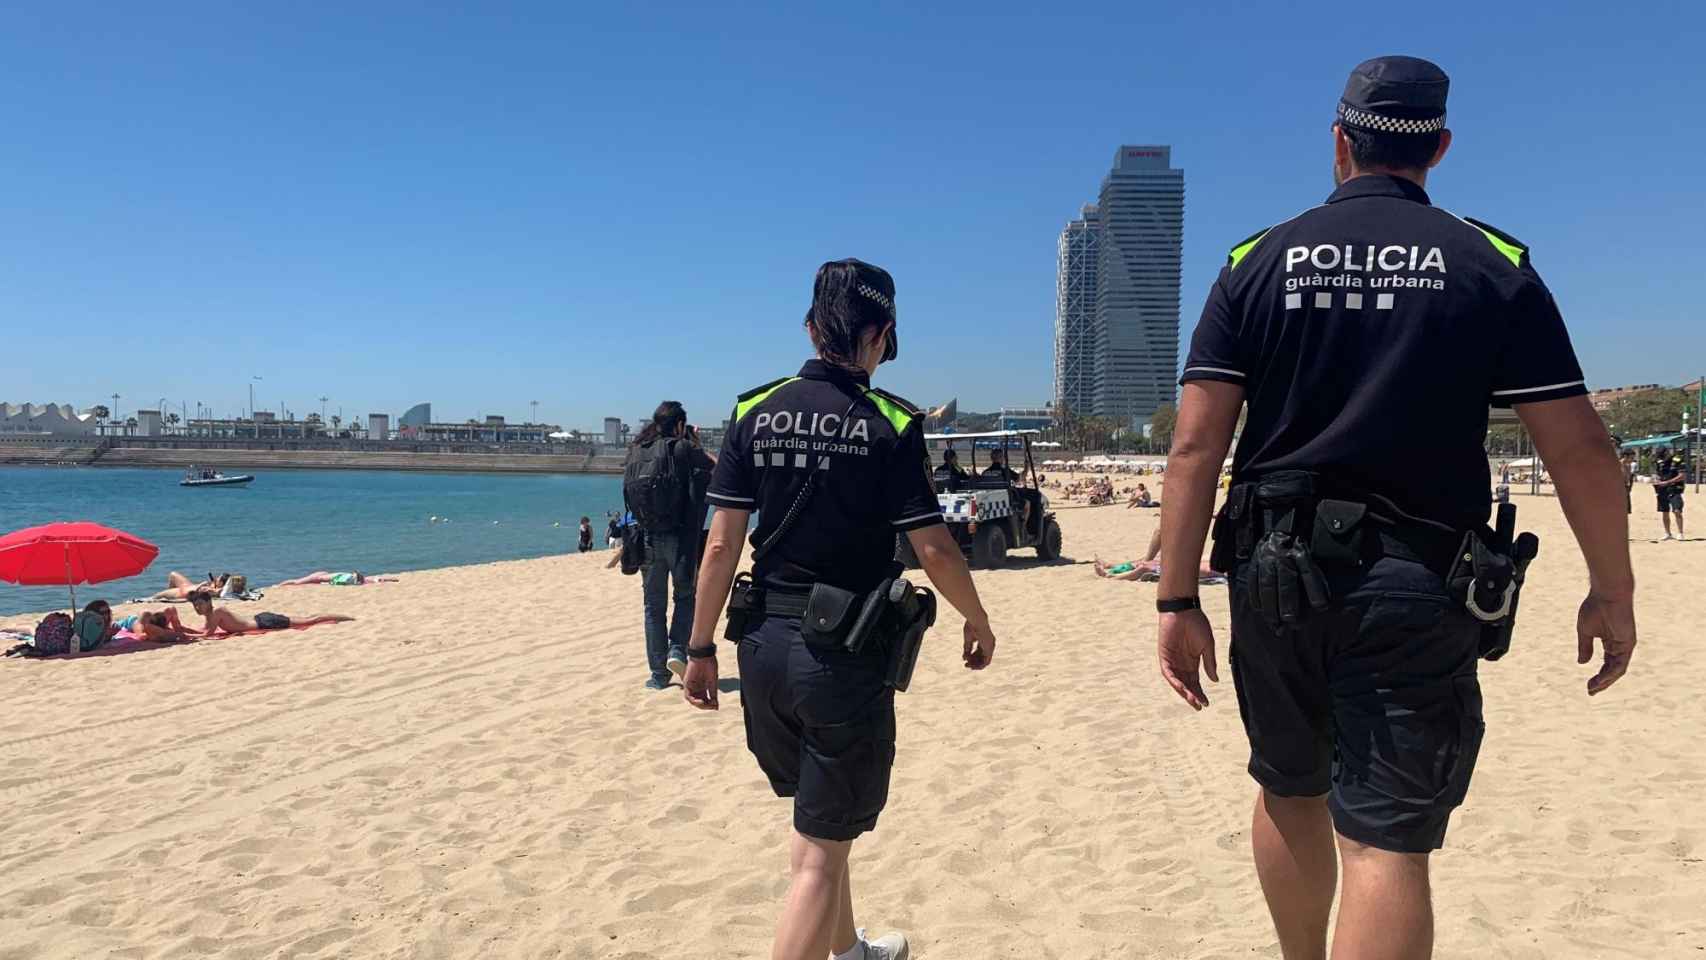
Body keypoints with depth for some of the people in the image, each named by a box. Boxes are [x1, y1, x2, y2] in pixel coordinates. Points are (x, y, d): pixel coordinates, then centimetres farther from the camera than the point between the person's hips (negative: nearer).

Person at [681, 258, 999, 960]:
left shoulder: (755, 410, 1)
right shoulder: (889, 424, -9)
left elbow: (722, 545, -1)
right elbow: (933, 550, -9)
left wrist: (701, 649, 7)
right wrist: (978, 621, 8)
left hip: (765, 646, 5)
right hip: (845, 656, -5)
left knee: (818, 817, 25)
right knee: (822, 850, 4)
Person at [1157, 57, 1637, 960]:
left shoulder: (1258, 263, 3)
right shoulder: (1492, 265, 1)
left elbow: (1196, 442, -5)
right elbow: (1577, 448, -2)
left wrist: (1177, 600, -4)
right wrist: (1612, 592, 10)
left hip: (1275, 576, 2)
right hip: (1413, 587, -2)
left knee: (1290, 790, 21)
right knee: (1386, 840, 0)